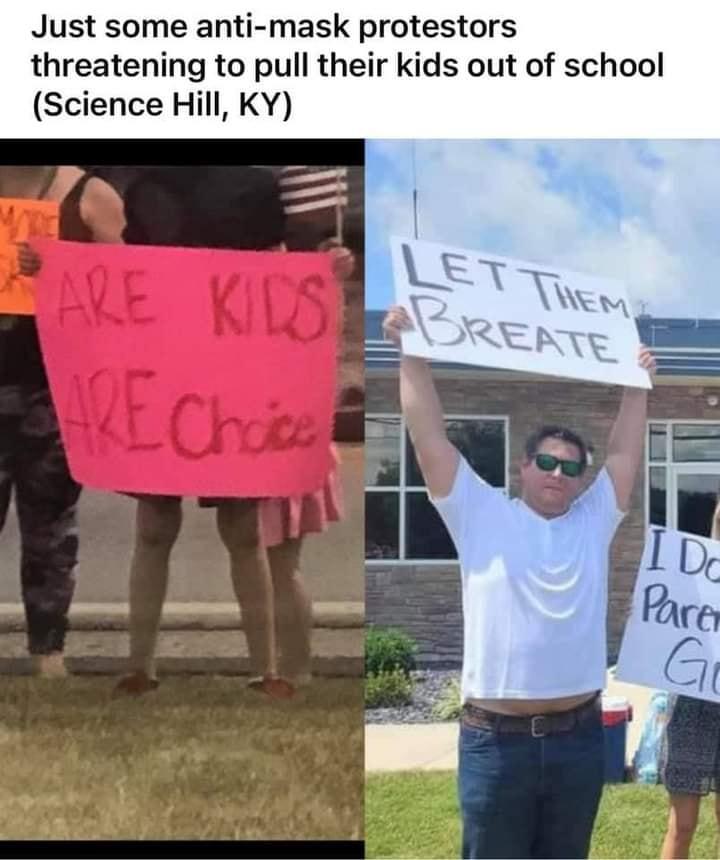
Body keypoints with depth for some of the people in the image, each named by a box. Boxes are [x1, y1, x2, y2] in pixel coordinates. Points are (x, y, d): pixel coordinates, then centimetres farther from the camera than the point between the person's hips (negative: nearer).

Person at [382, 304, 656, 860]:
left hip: (579, 735, 4)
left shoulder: (594, 522, 11)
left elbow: (625, 454, 13)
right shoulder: (483, 516, 1)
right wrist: (412, 353, -6)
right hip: (497, 740, -3)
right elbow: (430, 438, -3)